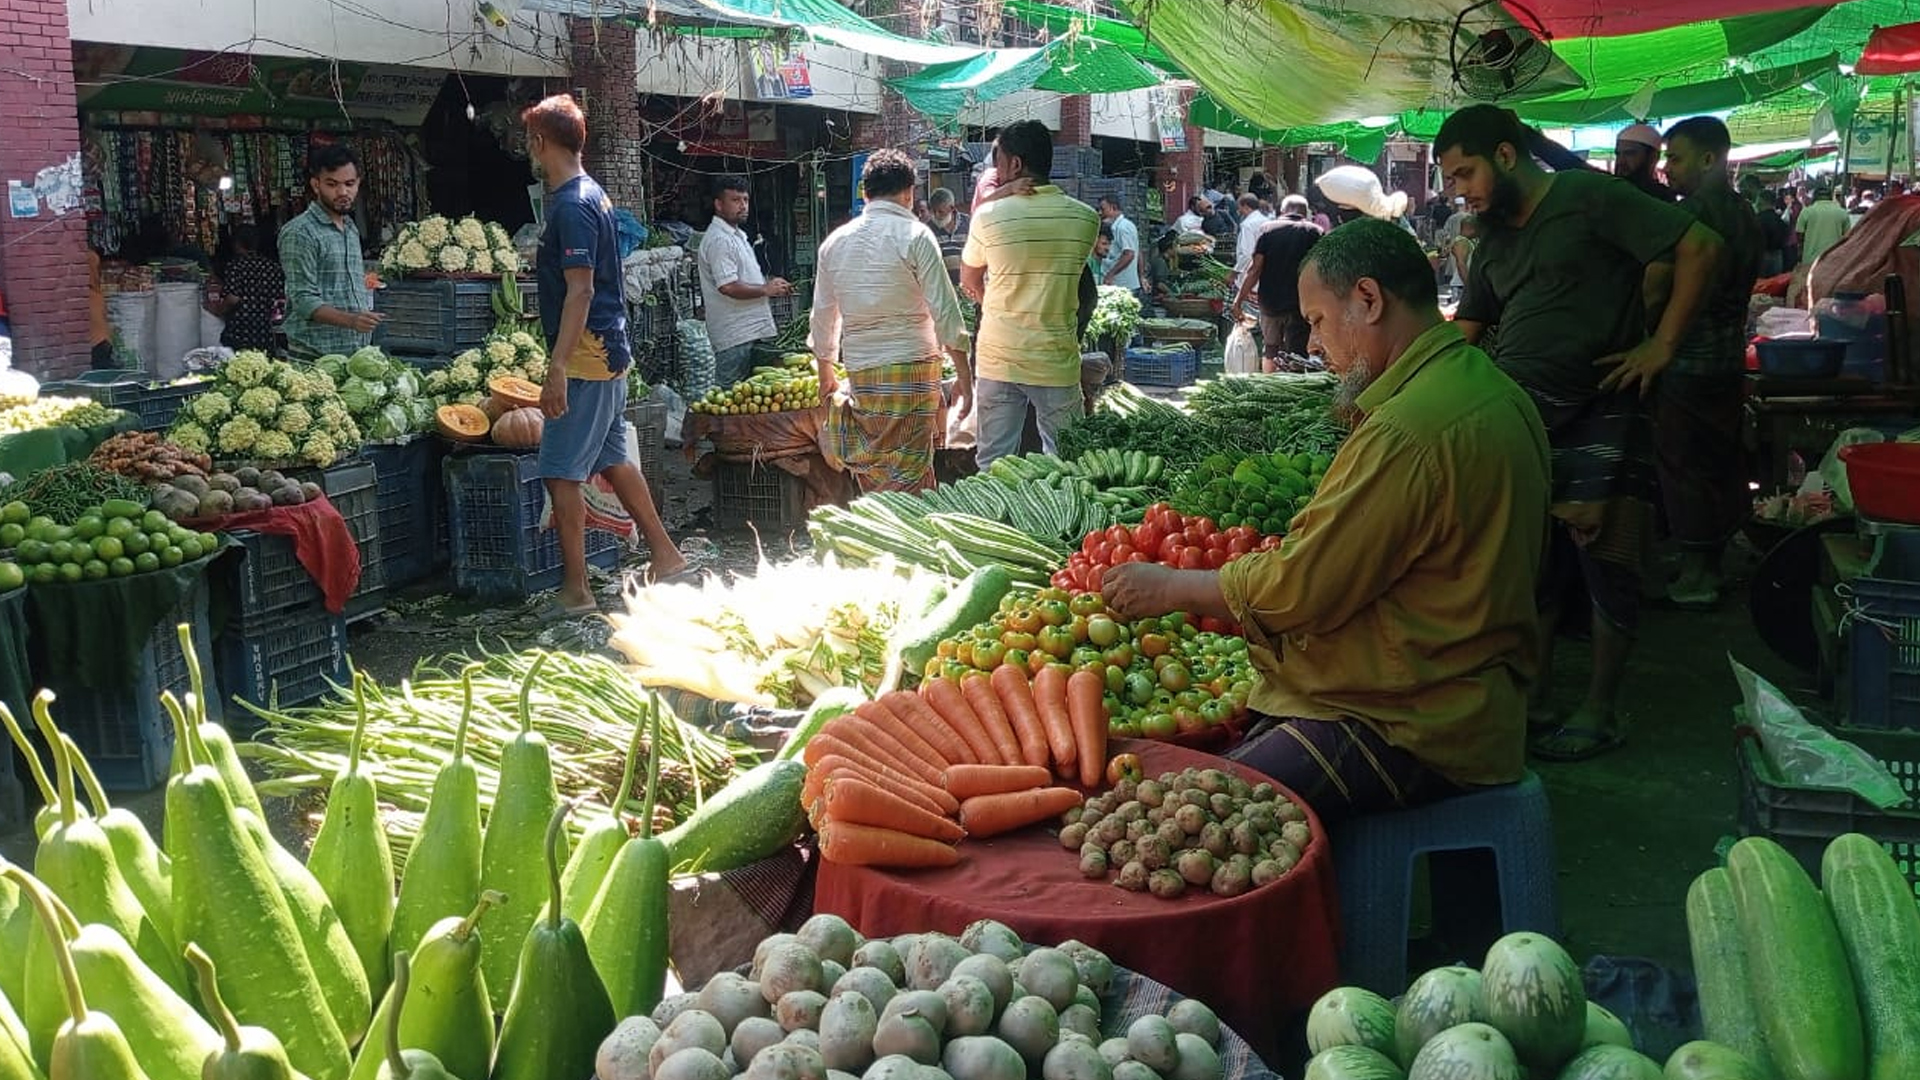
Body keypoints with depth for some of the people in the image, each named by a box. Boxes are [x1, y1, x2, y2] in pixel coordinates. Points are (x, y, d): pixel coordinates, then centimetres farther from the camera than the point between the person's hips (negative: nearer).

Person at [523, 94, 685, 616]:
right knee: (612, 459, 17)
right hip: (610, 353, 10)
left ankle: (575, 591, -2)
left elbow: (581, 290, -22)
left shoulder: (571, 206, -16)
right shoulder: (592, 194, 14)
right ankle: (665, 553, 24)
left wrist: (557, 367, -25)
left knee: (561, 473, -6)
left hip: (585, 357, -10)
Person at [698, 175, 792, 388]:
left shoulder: (737, 235, 20)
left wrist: (772, 286, 12)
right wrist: (766, 289, -13)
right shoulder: (718, 240, -14)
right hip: (735, 336, -10)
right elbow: (728, 287, -23)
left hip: (750, 331, 10)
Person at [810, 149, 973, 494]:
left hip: (860, 374, 5)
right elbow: (945, 312, -9)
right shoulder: (915, 236, -5)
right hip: (912, 371, -5)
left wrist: (825, 374, 29)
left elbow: (822, 318, 17)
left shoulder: (835, 242, 10)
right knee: (909, 480, -3)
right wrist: (964, 376, -4)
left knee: (872, 476, 11)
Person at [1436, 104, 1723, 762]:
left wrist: (1661, 347, -12)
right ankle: (1533, 701, 18)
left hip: (1598, 416, -6)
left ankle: (1600, 713, 10)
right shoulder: (1494, 241, 17)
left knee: (1606, 566, -1)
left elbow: (1700, 247, -9)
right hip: (1516, 419, 6)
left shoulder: (1588, 197, -5)